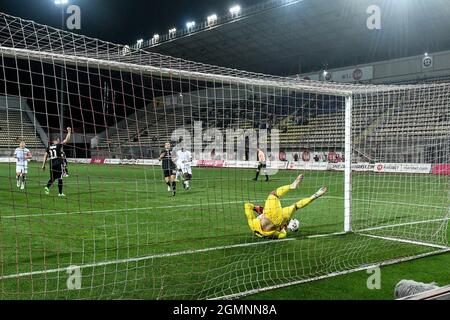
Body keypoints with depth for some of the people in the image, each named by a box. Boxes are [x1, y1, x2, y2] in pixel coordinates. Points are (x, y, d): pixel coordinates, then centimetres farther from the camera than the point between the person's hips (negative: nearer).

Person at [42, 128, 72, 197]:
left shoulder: (49, 147, 10)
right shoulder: (59, 145, -3)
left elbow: (45, 156, 10)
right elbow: (67, 140, -5)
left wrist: (43, 165, 14)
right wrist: (69, 132, 5)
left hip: (52, 164, 5)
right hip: (59, 163, -5)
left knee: (52, 178, 16)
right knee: (60, 178, 1)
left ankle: (47, 187, -10)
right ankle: (60, 193, 3)